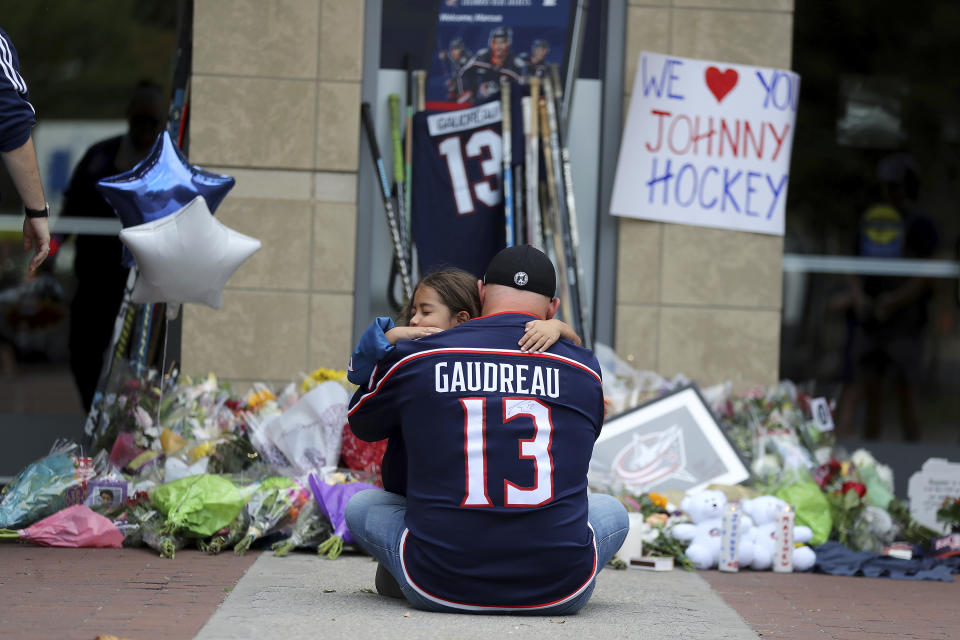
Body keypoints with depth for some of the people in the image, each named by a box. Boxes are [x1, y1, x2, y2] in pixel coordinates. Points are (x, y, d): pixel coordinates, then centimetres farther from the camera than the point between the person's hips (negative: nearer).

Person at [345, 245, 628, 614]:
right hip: (558, 594, 0)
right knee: (612, 512, 32)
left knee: (361, 505, 27)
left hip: (440, 589, 0)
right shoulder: (585, 369, 5)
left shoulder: (415, 358, 2)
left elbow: (362, 424, 22)